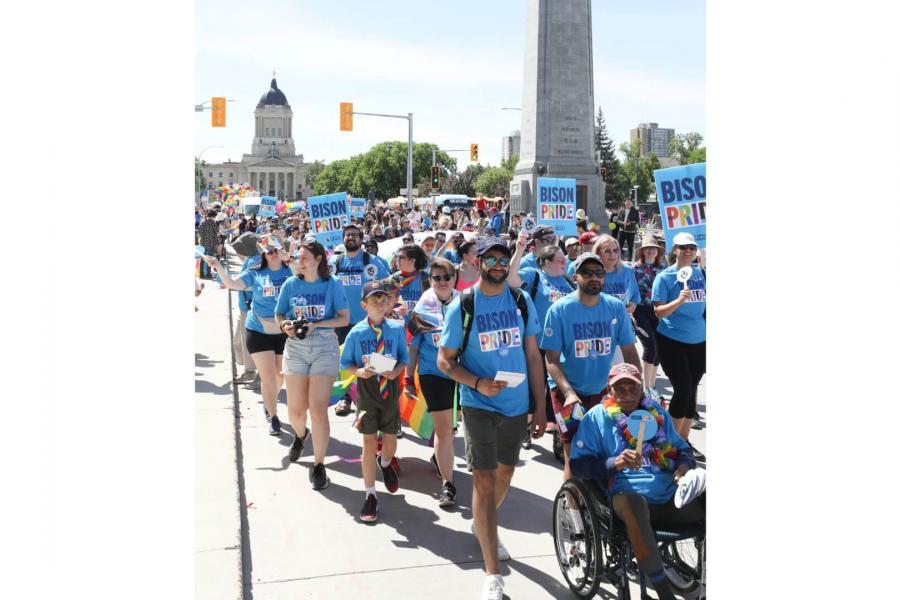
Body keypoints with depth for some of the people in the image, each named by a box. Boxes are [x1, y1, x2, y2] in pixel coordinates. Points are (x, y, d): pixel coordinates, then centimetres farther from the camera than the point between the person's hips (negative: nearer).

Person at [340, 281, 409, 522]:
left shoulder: (397, 329, -5)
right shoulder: (356, 332, -7)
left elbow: (404, 358, 5)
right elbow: (345, 362, 2)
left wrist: (396, 371, -15)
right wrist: (359, 371, -17)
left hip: (390, 390, 2)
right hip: (366, 392, -1)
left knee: (390, 440, 12)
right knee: (369, 442, 1)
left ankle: (385, 463, 51)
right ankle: (370, 495, 12)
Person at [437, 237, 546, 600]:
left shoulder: (522, 302, 1)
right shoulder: (462, 306, -8)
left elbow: (533, 356, 5)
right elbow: (445, 360, -4)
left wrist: (540, 406, 3)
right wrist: (478, 383, -21)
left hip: (517, 404, 4)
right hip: (479, 405, -4)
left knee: (505, 472, 20)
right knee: (484, 481, -7)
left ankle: (483, 526, 49)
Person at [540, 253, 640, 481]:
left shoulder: (616, 307, -3)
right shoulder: (559, 310, -12)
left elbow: (629, 351, 2)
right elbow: (552, 360, -14)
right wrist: (569, 393, -27)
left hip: (602, 390, 4)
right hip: (568, 391, -3)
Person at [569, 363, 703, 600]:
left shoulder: (656, 411, 20)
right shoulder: (596, 417, 7)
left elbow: (682, 448, 27)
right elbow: (578, 465, 2)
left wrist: (685, 466, 3)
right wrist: (614, 463, -15)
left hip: (672, 500, 4)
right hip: (631, 500, -4)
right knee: (632, 500, -40)